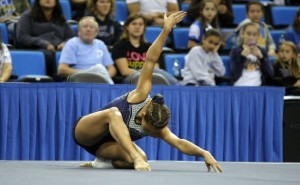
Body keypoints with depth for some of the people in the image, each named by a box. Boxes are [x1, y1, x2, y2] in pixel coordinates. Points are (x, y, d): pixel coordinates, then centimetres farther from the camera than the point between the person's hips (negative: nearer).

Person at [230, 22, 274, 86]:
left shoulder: (262, 51, 13)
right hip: (240, 88, -1)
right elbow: (234, 76, -5)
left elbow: (270, 74, 2)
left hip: (258, 88, 1)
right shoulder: (235, 51, 7)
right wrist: (242, 56, -11)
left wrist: (261, 57, -8)